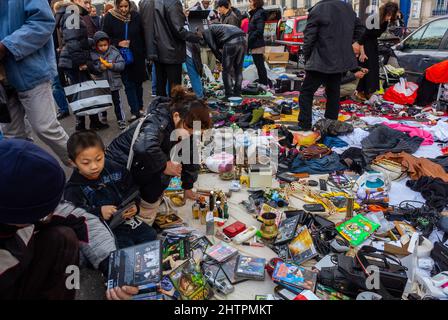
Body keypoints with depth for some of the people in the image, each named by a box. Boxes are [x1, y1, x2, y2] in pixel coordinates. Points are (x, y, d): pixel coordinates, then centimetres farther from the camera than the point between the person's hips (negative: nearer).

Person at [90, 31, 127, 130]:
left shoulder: (114, 52, -6)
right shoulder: (93, 55, -6)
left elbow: (121, 64, -8)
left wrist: (113, 66, -22)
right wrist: (99, 68, -24)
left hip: (114, 82, -1)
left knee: (117, 102, 7)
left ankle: (121, 120, 16)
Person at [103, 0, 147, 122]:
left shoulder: (136, 16, 0)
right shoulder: (110, 18, -4)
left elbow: (143, 35, 3)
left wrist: (144, 52, -1)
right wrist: (118, 43, -15)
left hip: (137, 55, 1)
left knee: (138, 82, 10)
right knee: (128, 84, 0)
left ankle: (139, 108, 26)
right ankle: (135, 111, 4)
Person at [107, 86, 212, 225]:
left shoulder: (183, 124, -10)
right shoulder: (158, 121, -33)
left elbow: (190, 155, 0)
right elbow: (144, 147, -53)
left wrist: (188, 187, 6)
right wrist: (164, 165, -36)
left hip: (138, 162, 8)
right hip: (119, 164, -8)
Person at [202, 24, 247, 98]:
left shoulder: (206, 32, 14)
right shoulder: (215, 27, 38)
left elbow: (214, 48, 3)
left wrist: (222, 60, 11)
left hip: (231, 42, -8)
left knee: (226, 70, 4)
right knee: (238, 69, 16)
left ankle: (229, 95, 5)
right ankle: (237, 94, 22)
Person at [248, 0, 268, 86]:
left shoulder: (259, 14, -12)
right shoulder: (254, 14, 17)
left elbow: (259, 31, -20)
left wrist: (249, 40, -17)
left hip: (257, 45, -10)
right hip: (255, 45, 10)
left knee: (260, 66, -7)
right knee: (260, 66, 13)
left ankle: (264, 85, -3)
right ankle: (262, 84, 20)